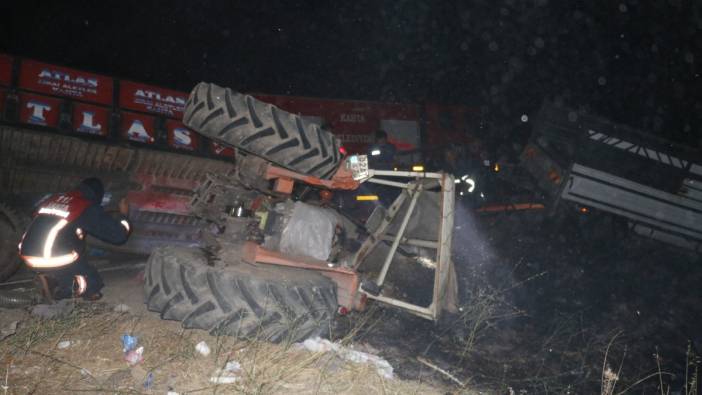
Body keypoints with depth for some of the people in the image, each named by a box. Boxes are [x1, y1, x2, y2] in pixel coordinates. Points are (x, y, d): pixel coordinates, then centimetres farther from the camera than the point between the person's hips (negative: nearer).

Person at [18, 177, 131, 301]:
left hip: (28, 256, 6)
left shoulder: (51, 199, 18)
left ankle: (49, 280, 8)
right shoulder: (89, 208, 1)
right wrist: (123, 214, 21)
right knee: (92, 283, 14)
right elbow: (118, 234, 2)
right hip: (57, 260, -6)